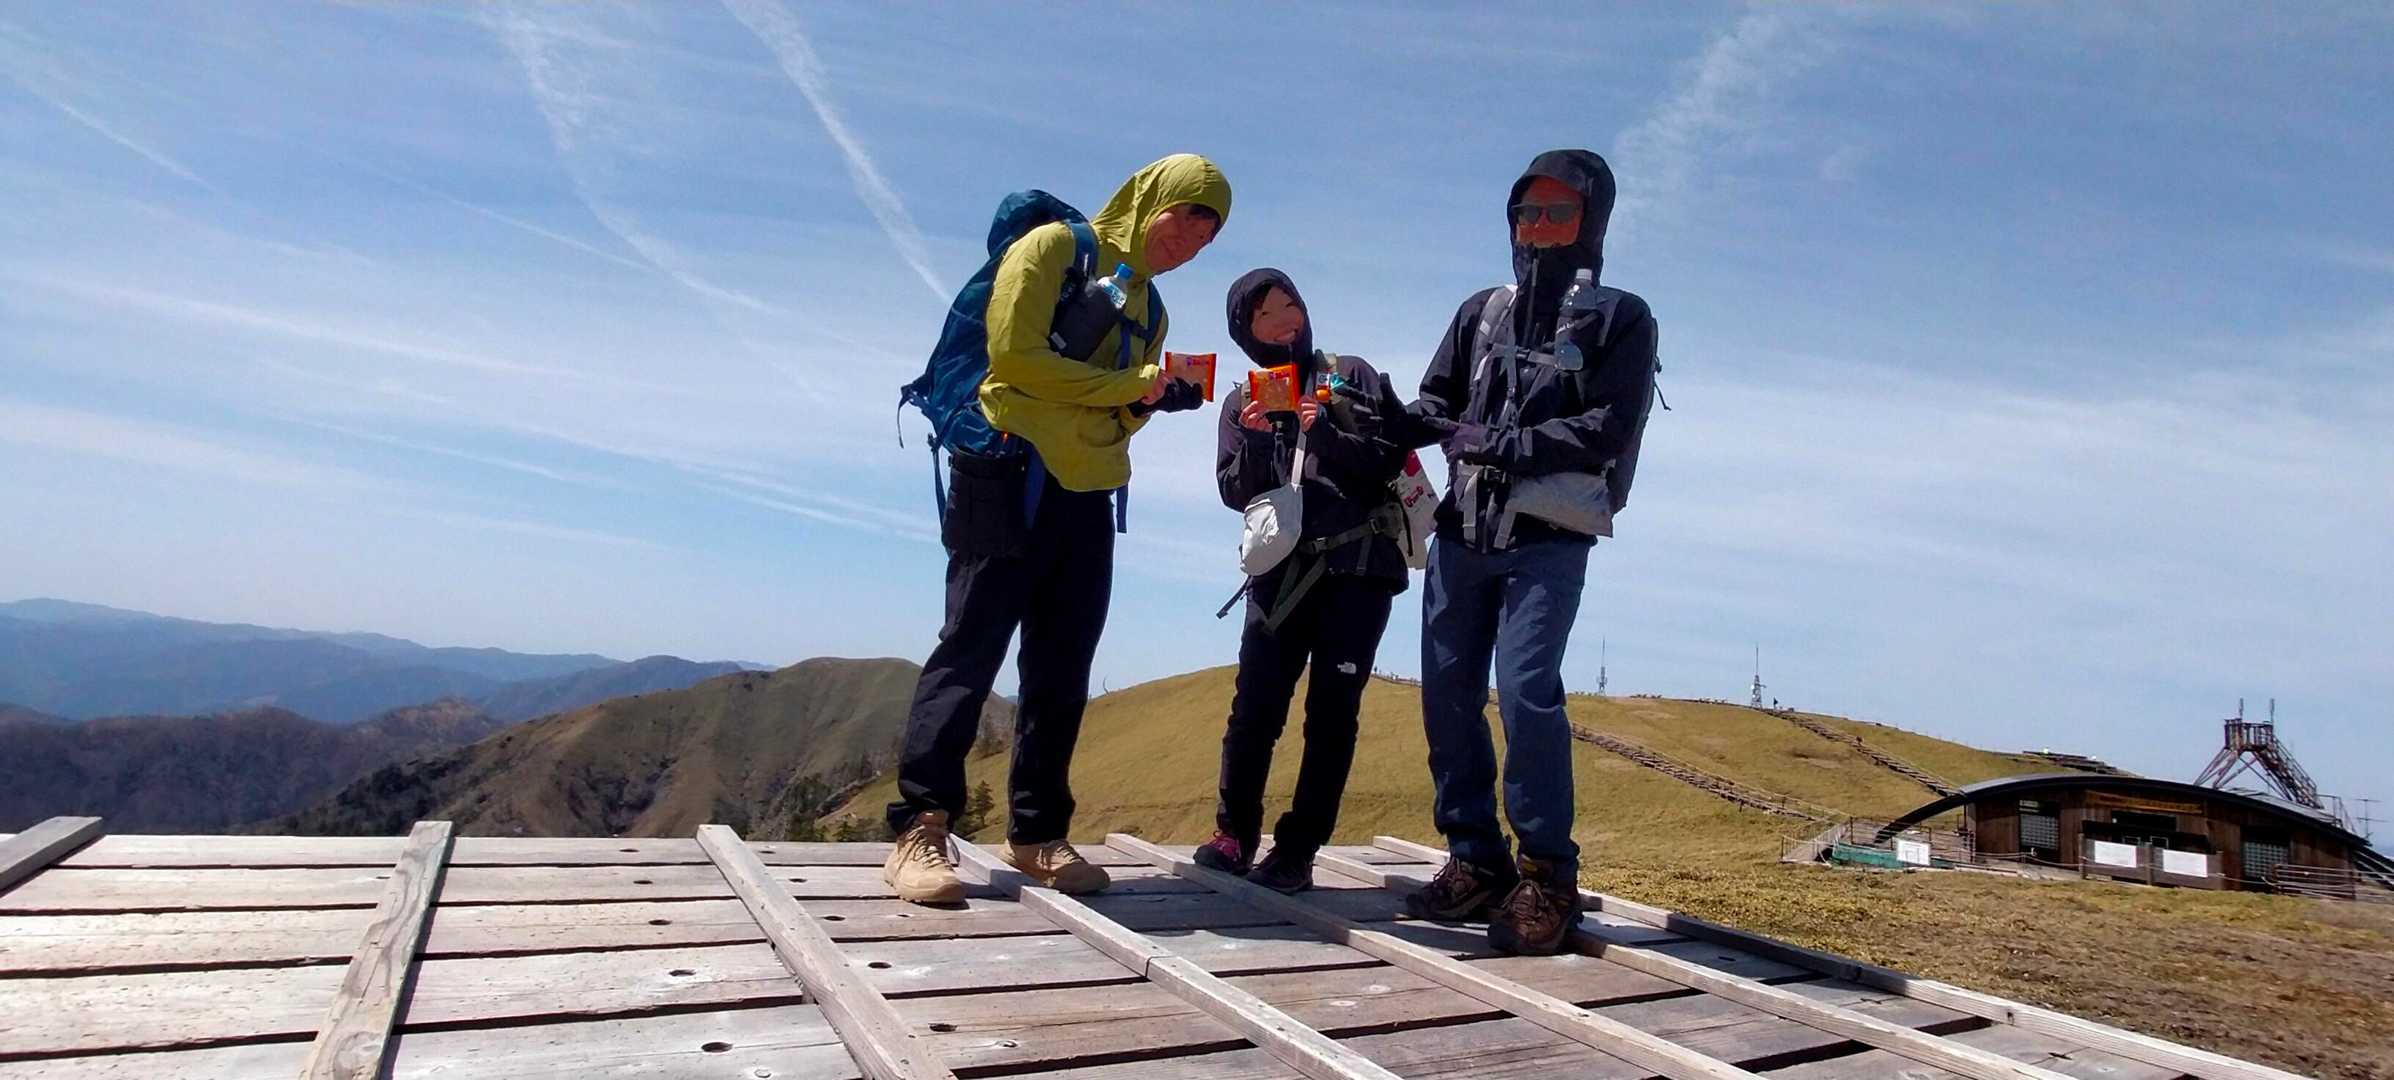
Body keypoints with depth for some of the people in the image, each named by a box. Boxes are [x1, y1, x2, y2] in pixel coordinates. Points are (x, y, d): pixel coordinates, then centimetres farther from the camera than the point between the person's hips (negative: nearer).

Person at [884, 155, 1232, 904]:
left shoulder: (1147, 305, 21)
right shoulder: (1053, 247, 0)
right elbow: (1015, 354, -12)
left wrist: (1152, 400, -4)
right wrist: (1126, 384, -10)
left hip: (1088, 495, 7)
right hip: (1012, 477, -7)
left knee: (1061, 672, 6)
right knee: (971, 651, -8)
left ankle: (1036, 834, 12)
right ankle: (919, 830, -5)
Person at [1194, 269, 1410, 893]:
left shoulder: (1353, 378, 10)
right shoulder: (1243, 401, 15)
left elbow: (1394, 458, 1)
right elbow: (1235, 492, 7)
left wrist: (1328, 436, -13)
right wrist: (1255, 441, -11)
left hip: (1359, 567, -1)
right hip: (1281, 571, 1)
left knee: (1332, 713, -2)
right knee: (1254, 705, -8)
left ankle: (1298, 851, 3)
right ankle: (1235, 833, 6)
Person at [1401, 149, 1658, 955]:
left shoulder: (1621, 319, 3)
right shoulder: (1482, 311, 16)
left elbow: (1608, 429, -8)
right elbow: (1433, 402, 15)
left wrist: (1506, 446, -14)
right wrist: (1462, 437, -6)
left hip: (1549, 540, -5)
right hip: (1462, 532, 5)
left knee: (1526, 691, -17)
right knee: (1448, 696, 3)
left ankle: (1548, 875, -3)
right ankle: (1476, 857, 15)